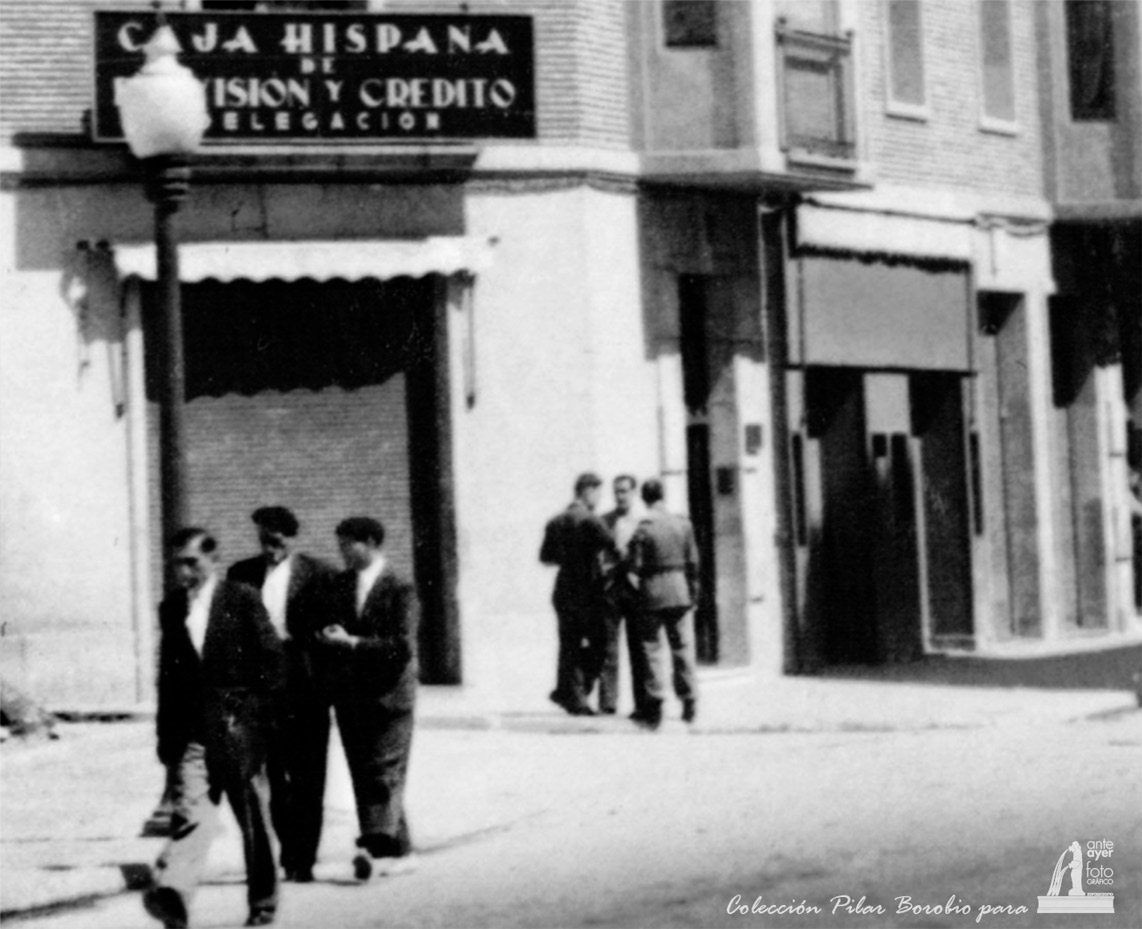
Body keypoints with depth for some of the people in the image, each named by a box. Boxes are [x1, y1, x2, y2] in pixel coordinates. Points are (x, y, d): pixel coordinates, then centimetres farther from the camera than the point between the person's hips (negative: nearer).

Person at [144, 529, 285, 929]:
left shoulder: (243, 600, -1)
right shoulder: (171, 608, 12)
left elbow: (272, 661, -2)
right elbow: (167, 674, 16)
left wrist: (251, 711, -7)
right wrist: (165, 734, 12)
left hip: (239, 730, -2)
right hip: (191, 731, 2)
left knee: (254, 821, 7)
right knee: (190, 813, -15)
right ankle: (172, 895, -30)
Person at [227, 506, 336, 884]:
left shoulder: (318, 574, 0)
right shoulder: (242, 574, 10)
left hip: (305, 687, -3)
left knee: (307, 778, 0)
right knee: (271, 777, 6)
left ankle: (302, 859, 4)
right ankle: (289, 850, 18)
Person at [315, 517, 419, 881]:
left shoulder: (399, 590, -7)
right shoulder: (340, 584, 12)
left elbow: (403, 645, -15)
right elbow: (331, 629, 21)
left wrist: (352, 643, -17)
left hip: (387, 696, -6)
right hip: (350, 697, 6)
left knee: (383, 775, -10)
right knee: (364, 777, 6)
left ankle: (377, 848, -18)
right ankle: (400, 851, 12)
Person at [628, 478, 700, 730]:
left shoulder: (643, 529, -12)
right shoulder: (683, 524, -1)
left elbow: (635, 566, -12)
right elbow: (693, 561, 2)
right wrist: (693, 592, 10)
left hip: (653, 594, -3)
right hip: (680, 590, 3)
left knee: (651, 648, 5)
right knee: (683, 647, 10)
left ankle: (653, 706, 3)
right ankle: (689, 703, 11)